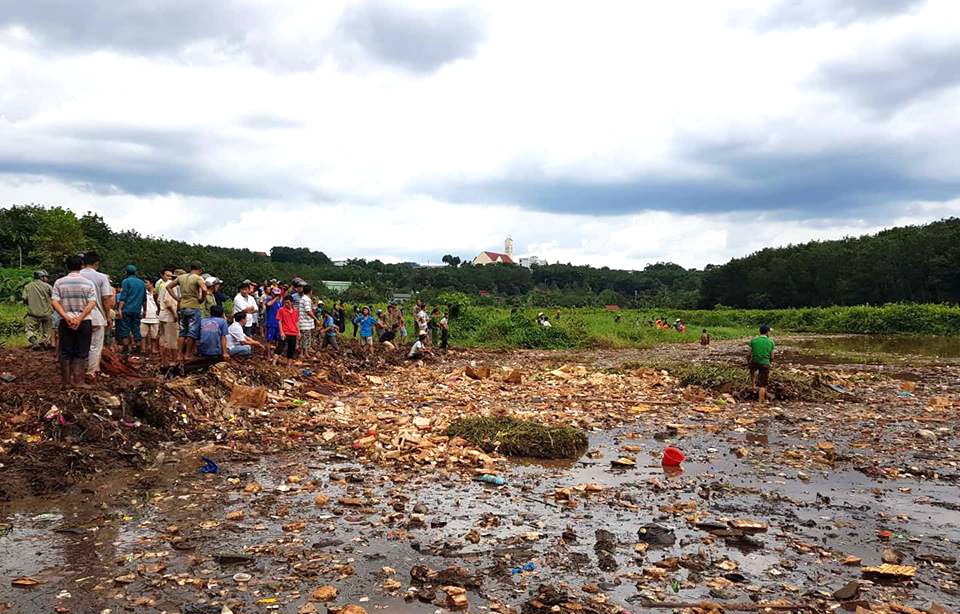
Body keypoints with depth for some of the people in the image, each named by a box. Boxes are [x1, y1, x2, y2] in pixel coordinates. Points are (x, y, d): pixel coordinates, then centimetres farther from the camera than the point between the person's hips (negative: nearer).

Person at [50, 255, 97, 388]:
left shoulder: (59, 282, 1)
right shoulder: (88, 283, -2)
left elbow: (54, 302, -7)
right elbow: (92, 303, -11)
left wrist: (67, 317, -12)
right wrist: (80, 318, -13)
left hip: (65, 322, 1)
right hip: (84, 322, -1)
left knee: (65, 352, 10)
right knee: (81, 352, 5)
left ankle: (67, 382, 13)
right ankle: (77, 381, 3)